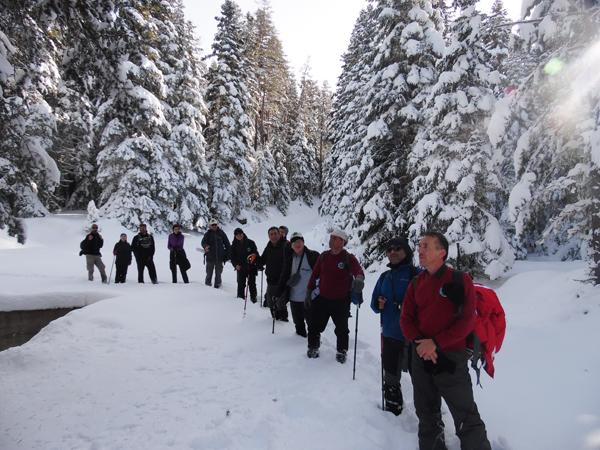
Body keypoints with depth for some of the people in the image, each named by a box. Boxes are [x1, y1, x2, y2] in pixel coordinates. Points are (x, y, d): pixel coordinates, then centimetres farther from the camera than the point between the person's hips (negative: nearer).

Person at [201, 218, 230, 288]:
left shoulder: (221, 233, 4)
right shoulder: (208, 234, 1)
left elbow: (227, 243, 9)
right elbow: (203, 242, -9)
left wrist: (228, 253, 5)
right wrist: (205, 246, -32)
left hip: (220, 256, 1)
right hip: (210, 256, -1)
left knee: (218, 272, 8)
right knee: (209, 272, 9)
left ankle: (217, 284, 18)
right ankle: (208, 283, 22)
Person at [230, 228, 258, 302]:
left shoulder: (250, 243, -1)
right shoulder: (234, 246, 5)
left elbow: (256, 254, 2)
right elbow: (232, 257, 7)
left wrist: (258, 264, -9)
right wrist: (236, 265, -9)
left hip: (251, 267, -1)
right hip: (241, 268, 1)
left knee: (252, 283, 3)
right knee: (241, 284, 2)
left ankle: (253, 298, 13)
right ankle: (240, 297, 13)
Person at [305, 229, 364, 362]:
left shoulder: (349, 258, -9)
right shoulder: (324, 256, 2)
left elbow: (358, 271, -28)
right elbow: (314, 275, 8)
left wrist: (359, 279, -51)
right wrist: (308, 293, 8)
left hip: (341, 301, -2)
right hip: (322, 299, 3)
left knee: (342, 329, 12)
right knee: (314, 325, 10)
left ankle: (341, 352, 32)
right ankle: (313, 348, 32)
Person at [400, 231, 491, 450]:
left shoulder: (460, 280, -7)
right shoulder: (416, 283, 6)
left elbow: (467, 321, -12)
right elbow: (406, 318, 5)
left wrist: (436, 342, -18)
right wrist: (420, 341, -13)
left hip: (451, 356, -5)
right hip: (421, 356, 5)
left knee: (466, 416, 0)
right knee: (426, 414, 18)